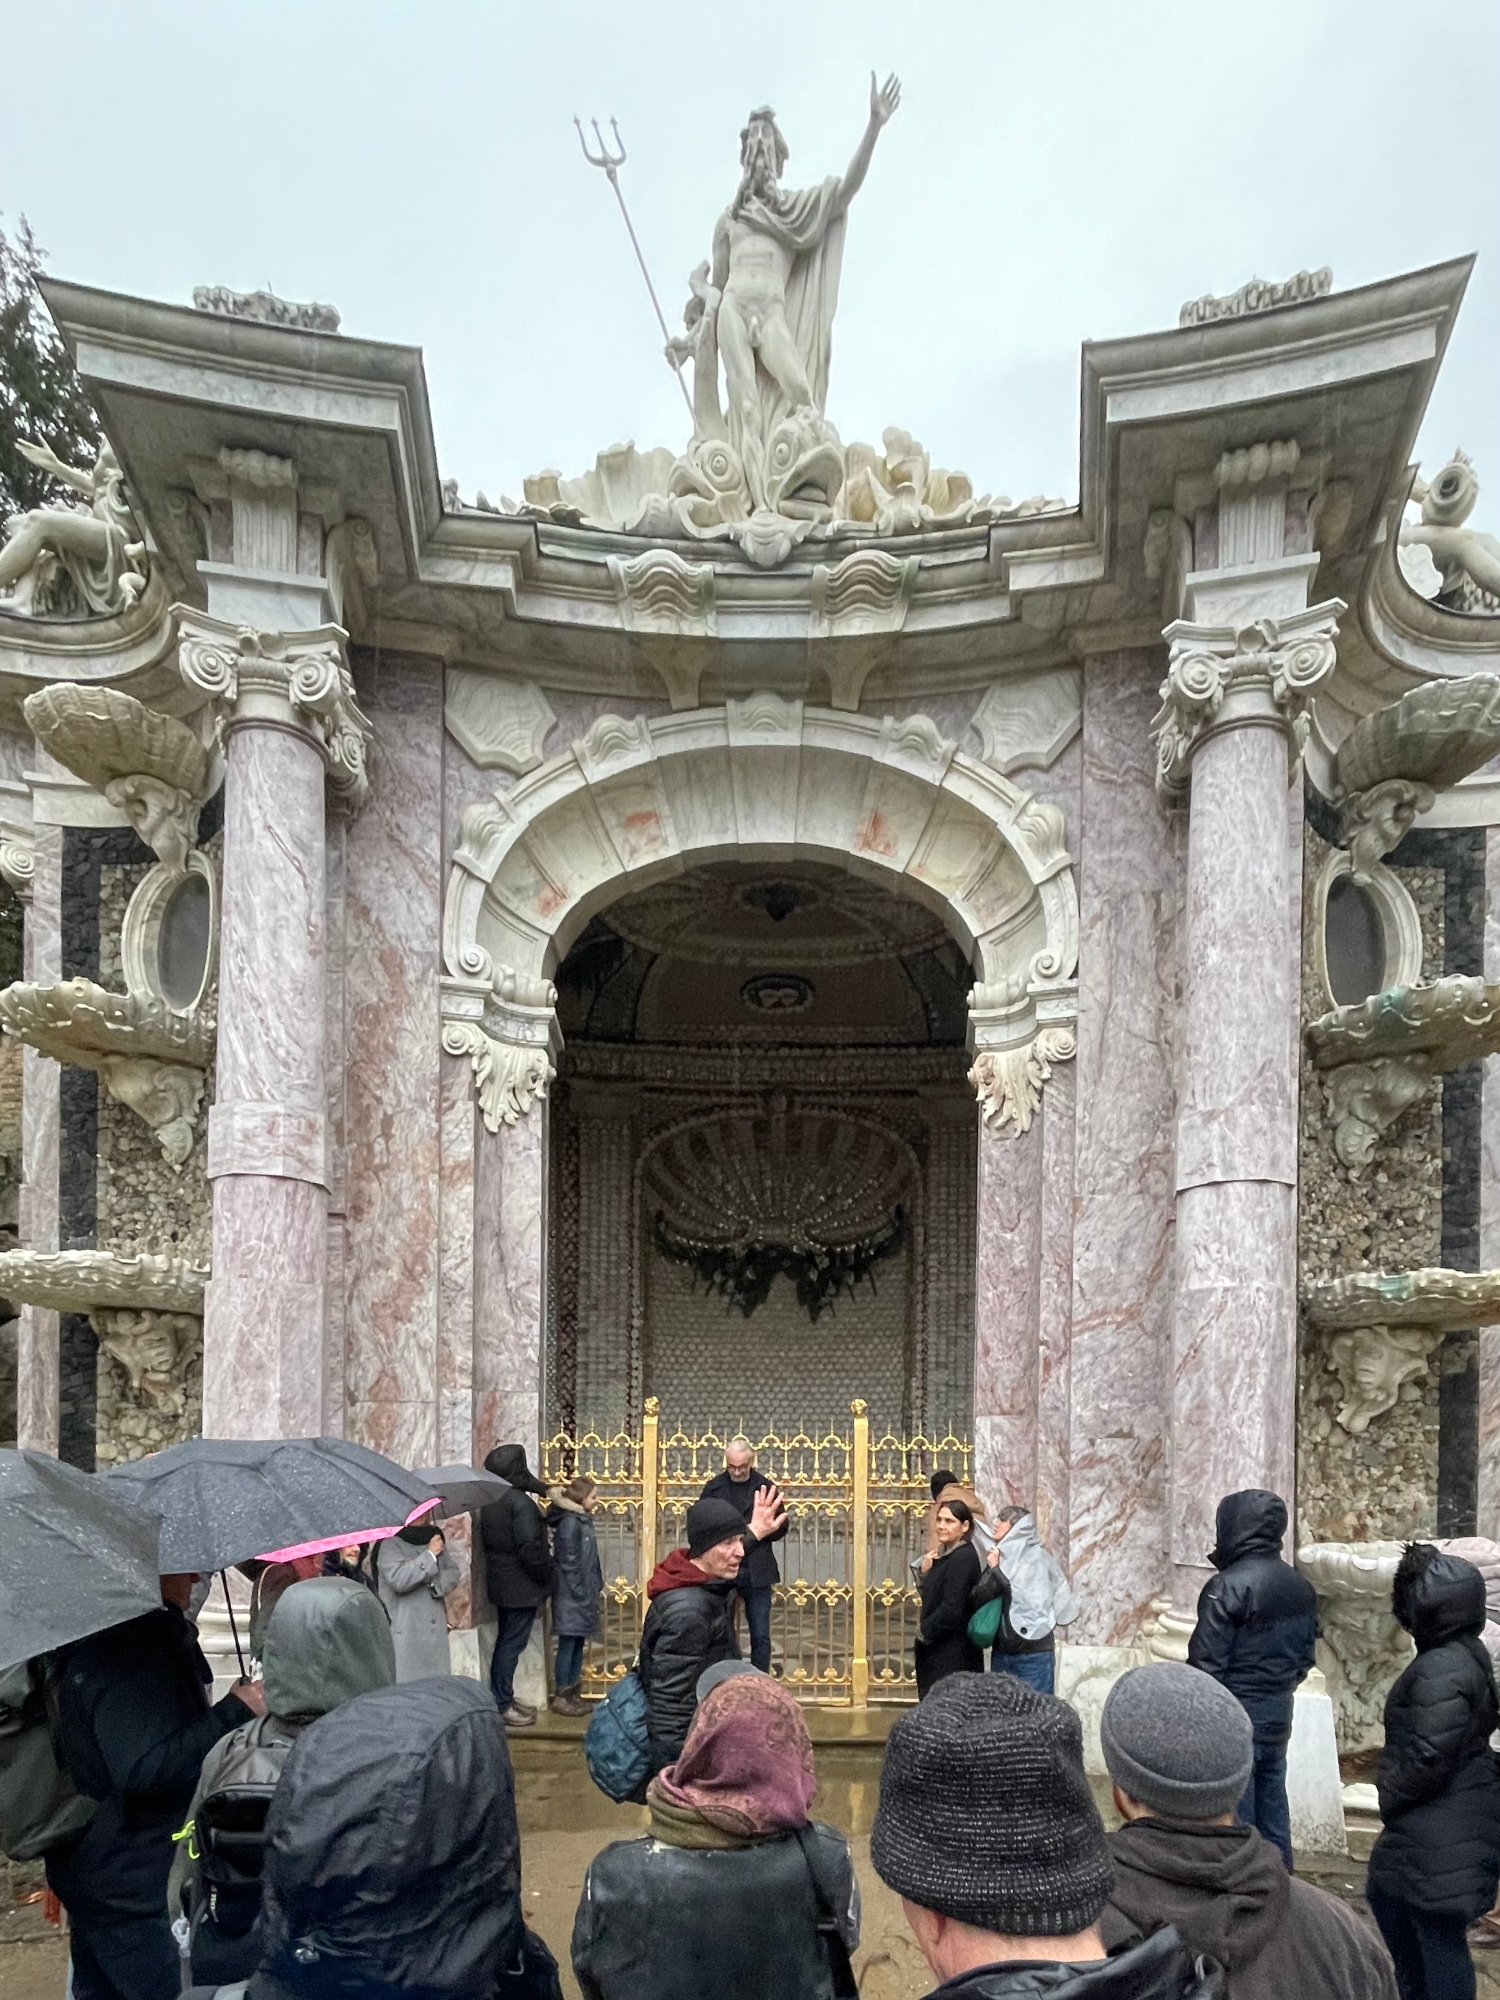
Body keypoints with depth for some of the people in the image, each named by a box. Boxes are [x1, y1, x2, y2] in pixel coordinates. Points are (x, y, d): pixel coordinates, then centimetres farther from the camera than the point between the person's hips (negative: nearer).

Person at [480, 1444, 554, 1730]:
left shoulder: (490, 1500, 5)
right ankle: (502, 1705, 7)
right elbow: (530, 1548, -25)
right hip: (521, 1586, -9)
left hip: (500, 1581, 9)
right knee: (512, 1643, 0)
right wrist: (546, 1577, -12)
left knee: (506, 1640, 19)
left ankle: (503, 1697, 28)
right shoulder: (521, 1502, -23)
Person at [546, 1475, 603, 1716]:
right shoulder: (569, 1523, -18)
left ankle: (573, 1694, 21)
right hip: (571, 1596, -9)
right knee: (568, 1645, -1)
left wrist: (596, 1588, 13)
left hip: (584, 1594, 9)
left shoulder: (584, 1520, 11)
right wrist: (581, 1595, -16)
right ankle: (560, 1698, 7)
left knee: (578, 1645, 13)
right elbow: (568, 1563, -19)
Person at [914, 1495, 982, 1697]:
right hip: (938, 1651, 9)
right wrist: (925, 1573, -2)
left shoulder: (963, 1558, -17)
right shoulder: (946, 1555, 12)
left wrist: (924, 1631, -9)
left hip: (953, 1656, -9)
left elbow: (952, 1609, -22)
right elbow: (931, 1596, 15)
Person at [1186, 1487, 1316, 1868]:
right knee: (1273, 1811, 15)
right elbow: (1306, 1654, 13)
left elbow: (1207, 1664, -17)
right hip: (1279, 1715, 7)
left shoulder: (1229, 1586, -19)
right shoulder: (1301, 1588, 5)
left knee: (1234, 1815, 0)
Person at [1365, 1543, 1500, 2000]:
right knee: (1386, 1895, 25)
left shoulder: (1440, 1670, -26)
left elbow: (1429, 1759, -26)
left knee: (1440, 1937, 2)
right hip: (1434, 1824, 11)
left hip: (1441, 1834, -11)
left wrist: (1390, 1796, -8)